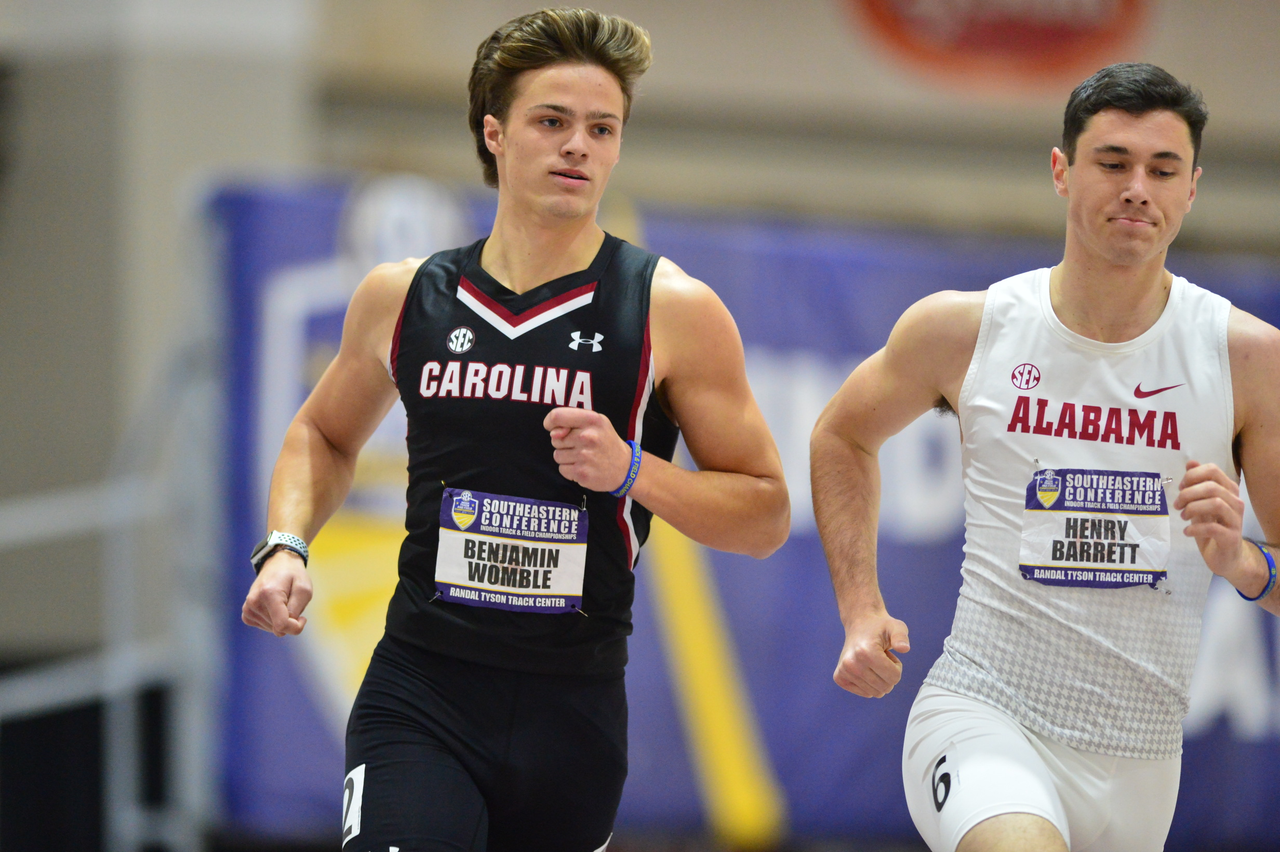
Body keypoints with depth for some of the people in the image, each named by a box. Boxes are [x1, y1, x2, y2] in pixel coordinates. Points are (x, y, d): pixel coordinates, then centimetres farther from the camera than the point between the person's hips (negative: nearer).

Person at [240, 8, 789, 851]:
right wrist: (286, 546, 6)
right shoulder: (403, 298, 6)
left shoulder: (675, 312, -2)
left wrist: (631, 471, -14)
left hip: (573, 708, 0)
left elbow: (766, 515, 1)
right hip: (419, 694, 0)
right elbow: (325, 434, 25)